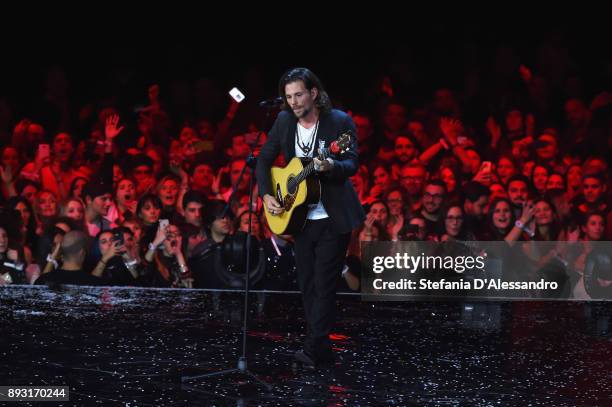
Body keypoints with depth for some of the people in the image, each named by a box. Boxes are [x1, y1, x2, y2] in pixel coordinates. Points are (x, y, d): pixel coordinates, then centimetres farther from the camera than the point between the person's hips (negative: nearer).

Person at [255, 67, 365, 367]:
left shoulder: (340, 122, -11)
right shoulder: (284, 121, 3)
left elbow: (352, 164, -17)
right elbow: (264, 160, 11)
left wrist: (331, 167, -39)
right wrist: (266, 195, -2)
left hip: (333, 219, -6)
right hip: (300, 217, 6)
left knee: (324, 284, -7)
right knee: (307, 285, 9)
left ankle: (314, 348, -5)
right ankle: (322, 351, 19)